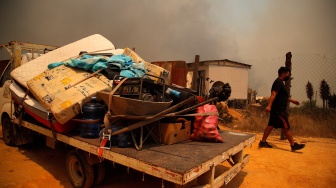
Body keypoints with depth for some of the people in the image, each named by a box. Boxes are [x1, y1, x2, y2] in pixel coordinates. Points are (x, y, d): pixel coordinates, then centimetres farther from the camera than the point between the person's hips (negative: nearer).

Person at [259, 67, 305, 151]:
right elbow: (273, 94, -27)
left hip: (277, 109, 10)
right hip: (278, 110, -10)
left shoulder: (280, 82, 20)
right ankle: (293, 145, 5)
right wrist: (269, 105, -36)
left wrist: (292, 100, 36)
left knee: (271, 125, 9)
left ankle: (263, 142, 12)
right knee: (286, 127, -3)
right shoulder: (278, 82, -13)